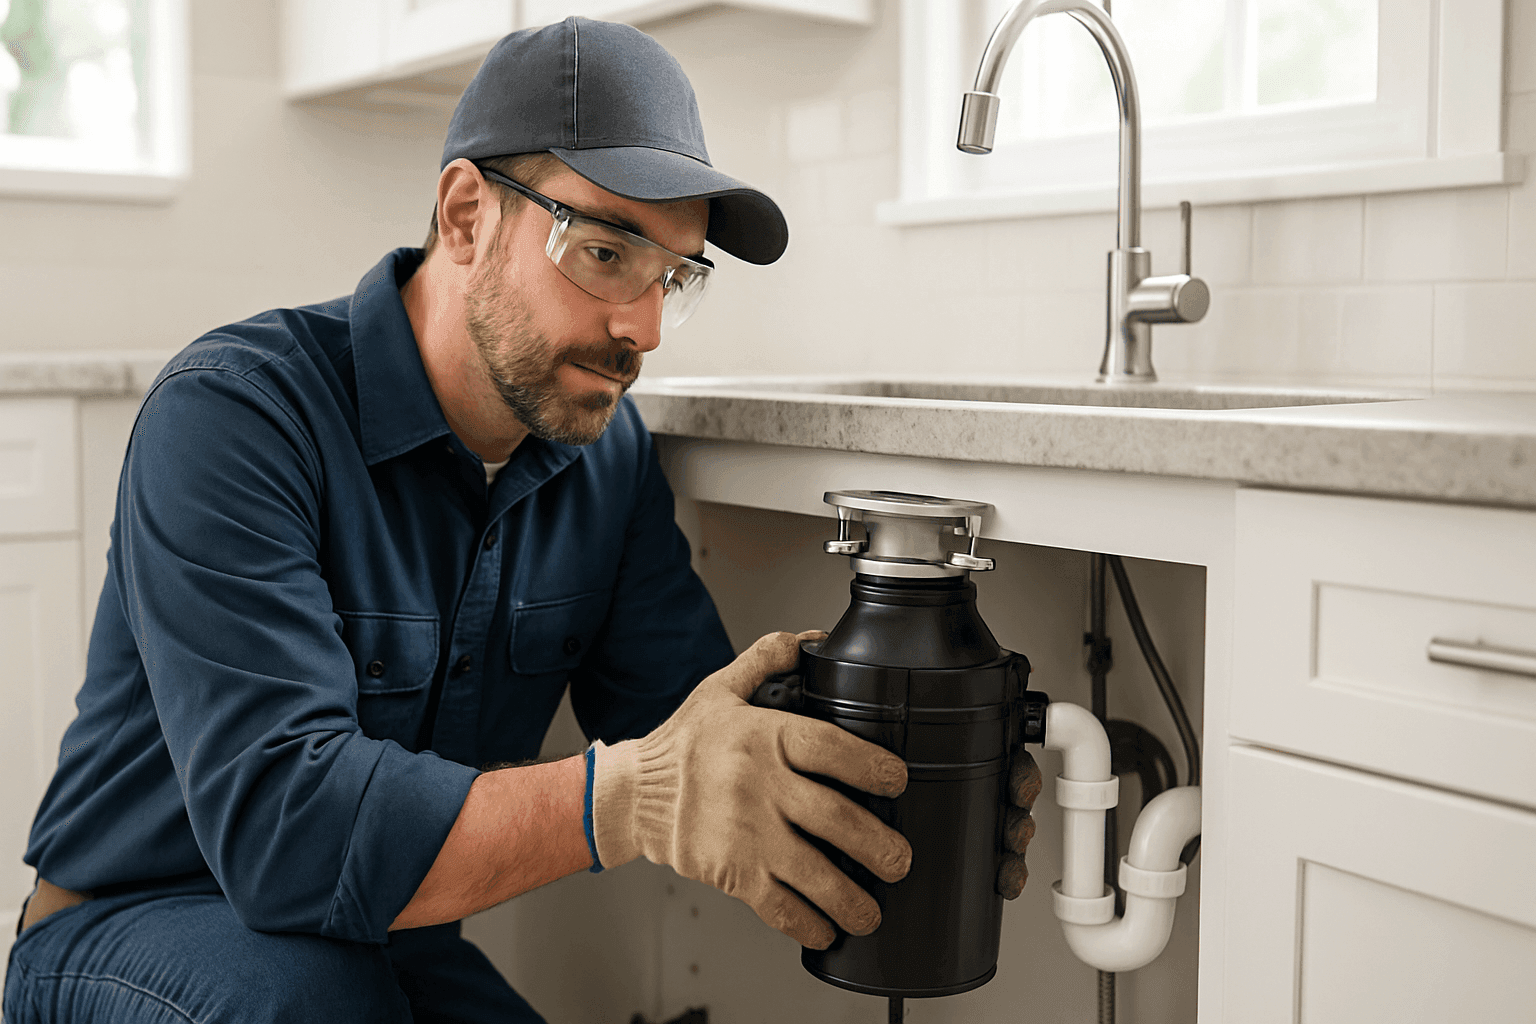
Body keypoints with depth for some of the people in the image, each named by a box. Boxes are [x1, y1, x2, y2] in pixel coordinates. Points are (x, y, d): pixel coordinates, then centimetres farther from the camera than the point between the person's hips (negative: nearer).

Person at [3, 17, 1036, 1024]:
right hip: (132, 936, -4)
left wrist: (899, 785, -26)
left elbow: (699, 735, -5)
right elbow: (276, 820, -34)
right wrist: (630, 798, -46)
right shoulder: (231, 414, -23)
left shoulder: (607, 450, -3)